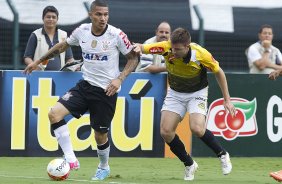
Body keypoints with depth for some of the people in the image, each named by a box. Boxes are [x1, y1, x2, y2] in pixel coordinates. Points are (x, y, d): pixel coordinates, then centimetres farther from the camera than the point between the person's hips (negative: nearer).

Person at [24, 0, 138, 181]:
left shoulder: (116, 35, -15)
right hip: (86, 85, 4)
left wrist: (119, 79, -19)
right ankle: (71, 159, -14)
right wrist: (38, 61, 20)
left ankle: (104, 167, 36)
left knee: (100, 135, 4)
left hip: (107, 90, -4)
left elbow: (133, 57, -5)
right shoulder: (82, 31, -3)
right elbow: (63, 45, 15)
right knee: (54, 113, -16)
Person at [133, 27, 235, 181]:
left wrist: (227, 100, -7)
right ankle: (189, 164, 11)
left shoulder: (201, 54, -28)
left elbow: (218, 72, -11)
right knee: (166, 132, -10)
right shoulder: (166, 48, -24)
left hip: (197, 93, -3)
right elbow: (142, 48, -21)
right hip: (175, 93, 3)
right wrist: (138, 47, -48)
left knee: (197, 129, -25)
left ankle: (222, 154, 2)